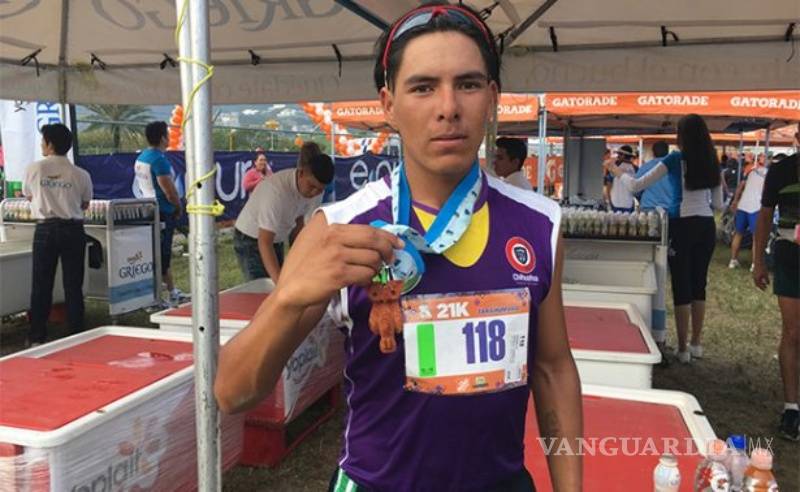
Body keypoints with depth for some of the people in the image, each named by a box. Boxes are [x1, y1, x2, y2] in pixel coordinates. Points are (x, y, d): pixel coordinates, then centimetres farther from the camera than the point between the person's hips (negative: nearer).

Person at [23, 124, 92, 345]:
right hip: (73, 230, 0)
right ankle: (76, 334, 11)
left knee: (41, 285, 9)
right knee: (73, 285, 7)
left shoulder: (34, 169, -5)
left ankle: (37, 337, 14)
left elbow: (28, 196, 13)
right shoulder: (81, 175, -5)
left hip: (45, 229, 0)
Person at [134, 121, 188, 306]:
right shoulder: (159, 159, -18)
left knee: (164, 254, 17)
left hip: (147, 209, 10)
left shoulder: (140, 158, 11)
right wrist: (179, 207, -2)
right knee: (161, 256, -3)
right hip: (163, 212, -10)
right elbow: (169, 190, -20)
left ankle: (172, 292, 26)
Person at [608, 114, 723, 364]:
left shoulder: (676, 159, -7)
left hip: (683, 225, -5)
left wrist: (618, 172, 10)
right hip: (707, 226, 5)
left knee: (682, 287, 0)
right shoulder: (712, 162, 7)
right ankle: (696, 344, 21)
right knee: (698, 284, 13)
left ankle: (683, 349, 4)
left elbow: (636, 186, -7)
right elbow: (718, 204, 12)